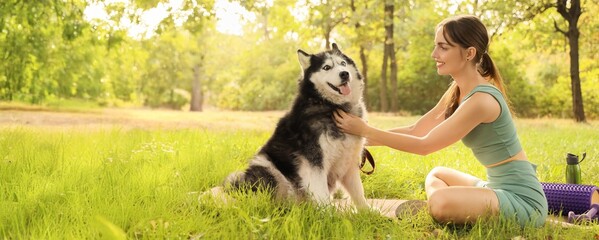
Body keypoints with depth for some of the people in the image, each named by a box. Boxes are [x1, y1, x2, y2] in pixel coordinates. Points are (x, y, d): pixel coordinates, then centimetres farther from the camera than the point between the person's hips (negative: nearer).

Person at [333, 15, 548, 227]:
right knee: (436, 175, 25)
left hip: (522, 198, -10)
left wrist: (366, 131, -12)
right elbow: (415, 130, 10)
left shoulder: (481, 100, -23)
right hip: (499, 187, 10)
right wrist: (362, 138, 2)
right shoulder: (457, 92, 6)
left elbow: (424, 145, -18)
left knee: (440, 203, -31)